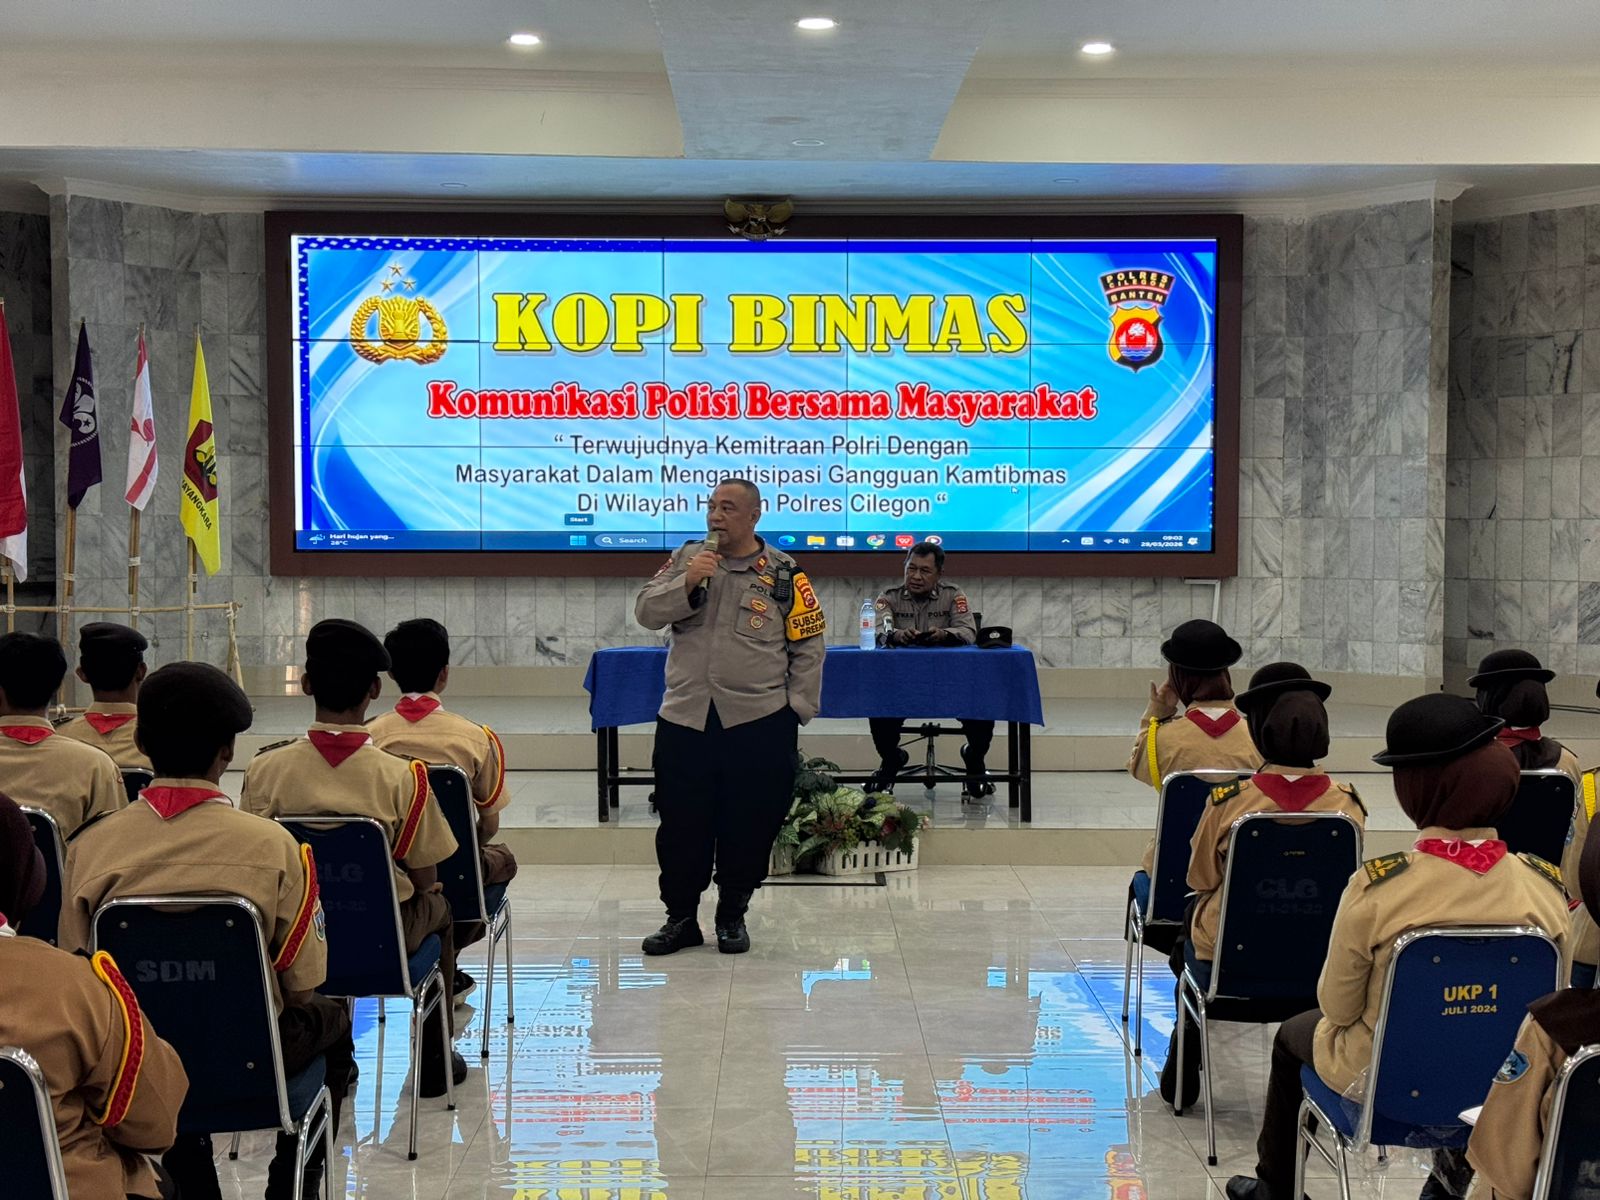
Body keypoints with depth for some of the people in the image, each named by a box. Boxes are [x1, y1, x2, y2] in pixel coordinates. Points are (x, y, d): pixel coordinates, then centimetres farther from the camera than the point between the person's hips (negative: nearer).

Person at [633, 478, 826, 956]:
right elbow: (646, 612, 2)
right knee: (680, 825, 8)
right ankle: (680, 917, 21)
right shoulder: (686, 558, 9)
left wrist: (796, 710, -3)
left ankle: (732, 915, 23)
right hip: (683, 720, 2)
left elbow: (808, 647, 2)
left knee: (748, 826, 6)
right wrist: (688, 583, -13)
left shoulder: (784, 573, 0)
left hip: (758, 724, -2)